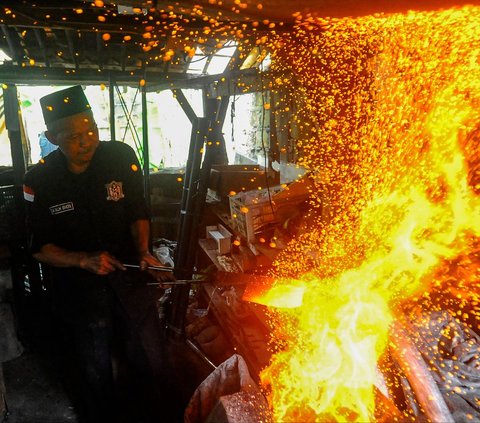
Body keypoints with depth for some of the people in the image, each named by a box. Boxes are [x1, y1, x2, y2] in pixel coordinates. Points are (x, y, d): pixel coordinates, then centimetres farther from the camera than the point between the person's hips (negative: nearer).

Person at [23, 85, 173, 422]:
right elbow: (40, 248, -3)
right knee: (96, 370, 12)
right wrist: (84, 260, -18)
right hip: (80, 285, -1)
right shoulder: (39, 181, -11)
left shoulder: (121, 157, -9)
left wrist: (143, 251, -13)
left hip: (129, 272, 1)